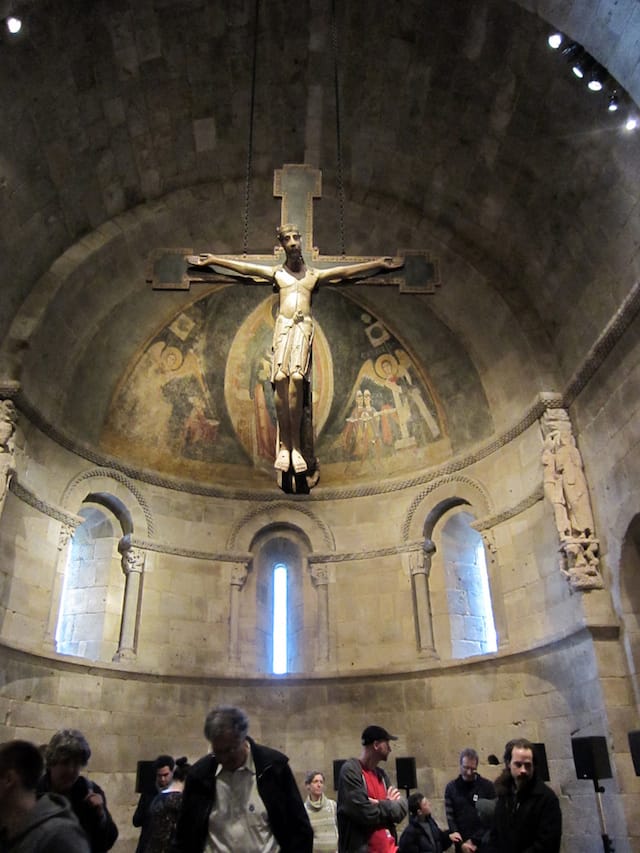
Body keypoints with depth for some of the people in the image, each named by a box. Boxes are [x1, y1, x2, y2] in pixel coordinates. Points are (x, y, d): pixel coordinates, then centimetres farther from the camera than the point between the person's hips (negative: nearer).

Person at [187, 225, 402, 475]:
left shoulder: (314, 274, 21)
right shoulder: (276, 273, 20)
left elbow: (349, 271, 23)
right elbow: (242, 267, 23)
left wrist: (380, 264, 23)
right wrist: (212, 260, 23)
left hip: (304, 326, -1)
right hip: (283, 325, 1)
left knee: (296, 377, -24)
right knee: (280, 378, -21)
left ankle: (295, 445, -22)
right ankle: (284, 445, -18)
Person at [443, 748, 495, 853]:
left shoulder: (488, 786, -3)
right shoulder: (451, 787, 1)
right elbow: (450, 817, 0)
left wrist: (474, 841, -8)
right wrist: (461, 843, -9)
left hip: (484, 844, -1)